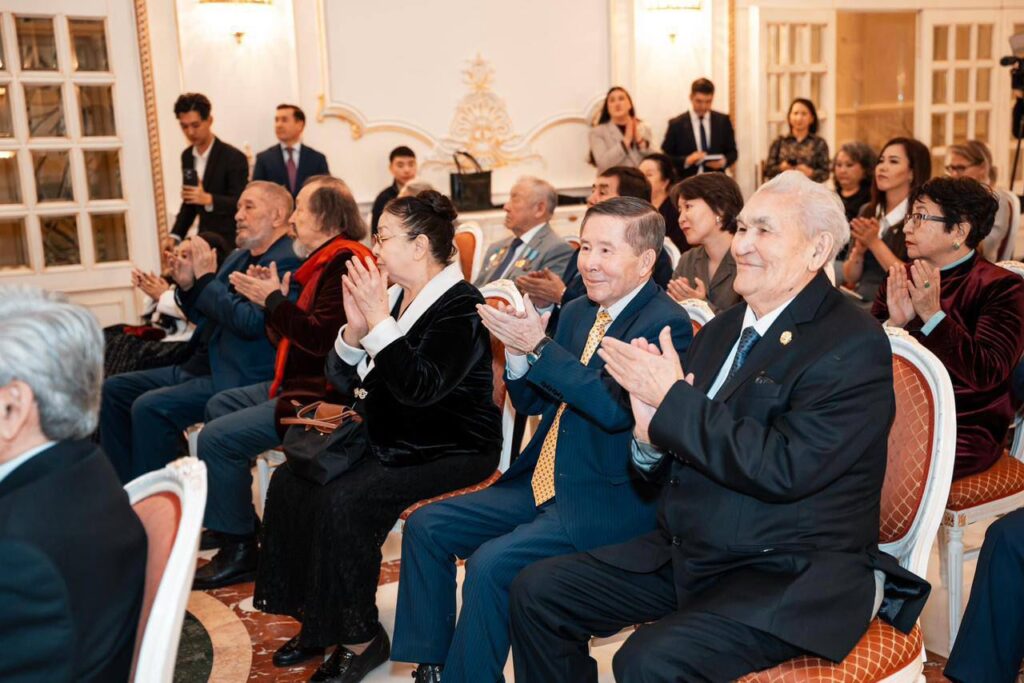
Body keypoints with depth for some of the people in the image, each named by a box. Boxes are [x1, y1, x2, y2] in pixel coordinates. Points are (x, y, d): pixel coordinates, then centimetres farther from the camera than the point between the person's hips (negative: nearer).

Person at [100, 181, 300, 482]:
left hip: (239, 379, -10)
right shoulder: (238, 256, 16)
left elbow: (251, 322, -24)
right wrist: (187, 285, 1)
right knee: (114, 389, 8)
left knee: (149, 407, -24)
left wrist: (207, 279, -14)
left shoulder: (288, 262, -14)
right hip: (200, 366, 10)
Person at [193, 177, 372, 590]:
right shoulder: (326, 259, 15)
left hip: (322, 397, -12)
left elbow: (321, 338, -28)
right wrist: (269, 299, 3)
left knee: (217, 437, -17)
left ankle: (239, 550, -3)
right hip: (300, 385, 12)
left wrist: (275, 300, -16)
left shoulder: (344, 262, -18)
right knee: (220, 405, 25)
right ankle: (228, 521, 32)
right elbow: (290, 339, 16)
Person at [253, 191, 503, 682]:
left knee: (343, 501, -25)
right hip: (389, 442, 9)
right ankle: (318, 618, 8)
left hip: (449, 452, -8)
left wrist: (380, 320, -26)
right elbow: (343, 379, 7)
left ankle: (359, 637, -6)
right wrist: (355, 328, -11)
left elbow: (420, 388, -28)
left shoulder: (462, 307, -16)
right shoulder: (394, 295, 6)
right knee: (290, 482, -3)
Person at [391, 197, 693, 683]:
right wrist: (517, 350, -8)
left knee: (490, 564, -25)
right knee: (425, 526, 3)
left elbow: (618, 408, -25)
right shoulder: (577, 313, 10)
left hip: (608, 501, -8)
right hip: (543, 482, 8)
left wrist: (538, 347, -27)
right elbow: (531, 401, 13)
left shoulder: (665, 323, -12)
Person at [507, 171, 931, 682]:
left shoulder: (853, 345, -13)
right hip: (687, 555, 8)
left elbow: (785, 469, -25)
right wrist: (650, 431, -12)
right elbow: (668, 467, 12)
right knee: (537, 591, 0)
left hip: (791, 576, -7)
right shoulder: (720, 331, 10)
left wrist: (673, 398, -20)